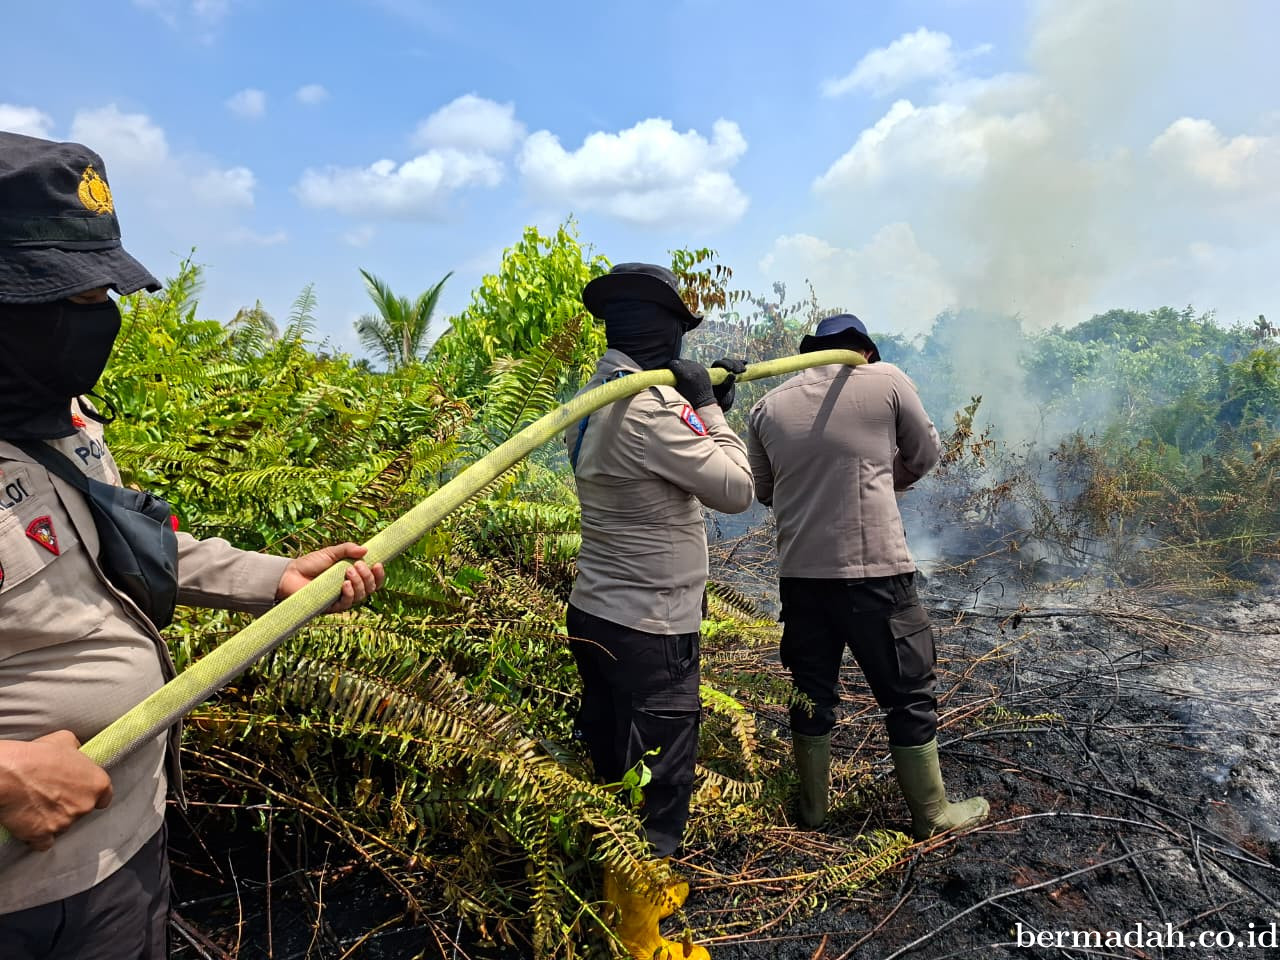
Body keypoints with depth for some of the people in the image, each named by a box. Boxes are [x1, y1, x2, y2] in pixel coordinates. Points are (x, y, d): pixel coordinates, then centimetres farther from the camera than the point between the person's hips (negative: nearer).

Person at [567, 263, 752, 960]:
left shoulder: (595, 398, 8)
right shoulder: (653, 405, -23)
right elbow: (735, 490, -17)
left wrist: (709, 400, 14)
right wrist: (709, 408, -7)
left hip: (597, 615, 10)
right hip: (647, 632, -10)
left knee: (610, 768, 22)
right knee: (655, 782, 6)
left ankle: (624, 891, 43)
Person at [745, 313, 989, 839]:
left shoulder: (768, 406, 5)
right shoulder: (886, 380, -4)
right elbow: (925, 455, 8)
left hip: (800, 574, 4)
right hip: (876, 571, -3)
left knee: (811, 692, 18)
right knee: (909, 696, 13)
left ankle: (812, 806, 31)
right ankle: (932, 812, 27)